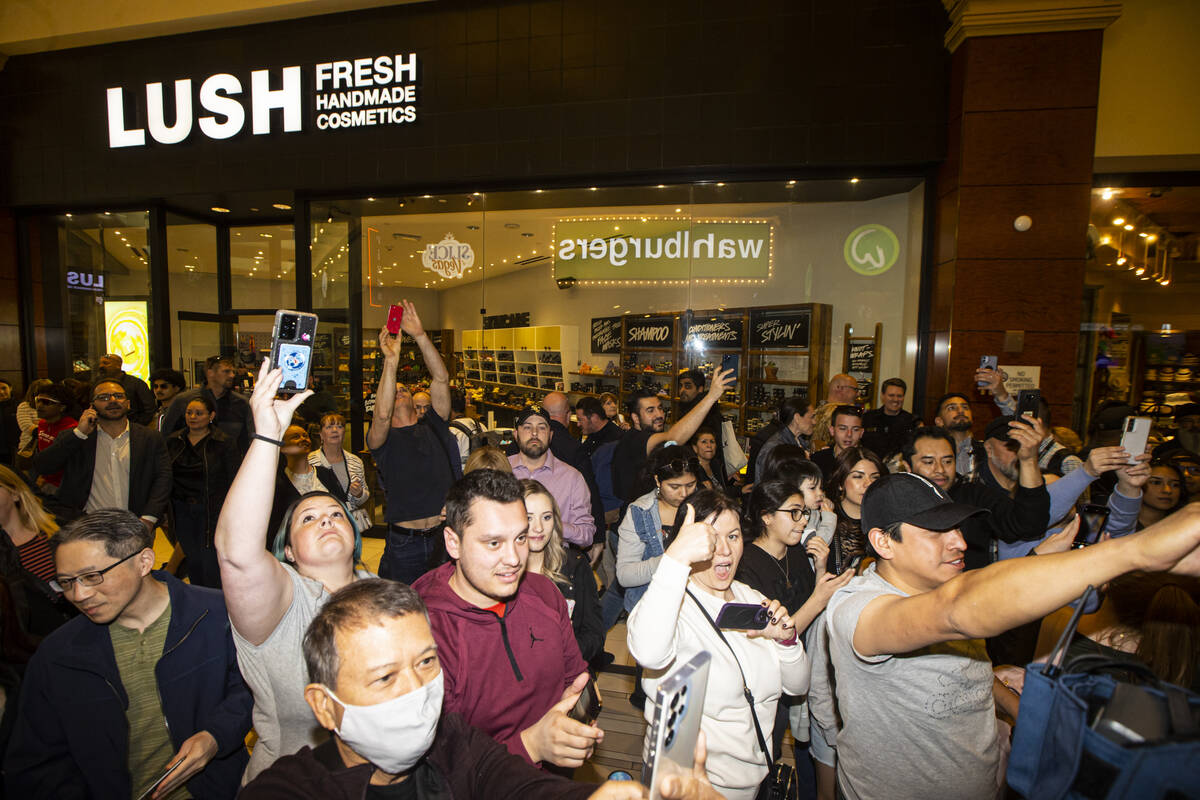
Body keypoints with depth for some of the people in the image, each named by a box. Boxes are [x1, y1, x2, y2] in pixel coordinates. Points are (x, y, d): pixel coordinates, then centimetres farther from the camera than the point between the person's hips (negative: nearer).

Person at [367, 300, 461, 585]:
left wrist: (420, 335, -12)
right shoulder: (382, 439, 2)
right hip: (405, 543, -2)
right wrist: (391, 360, -26)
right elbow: (381, 415, -22)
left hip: (447, 536, 2)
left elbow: (441, 378, -3)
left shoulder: (433, 425, 9)